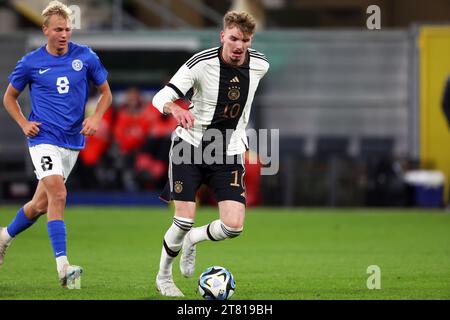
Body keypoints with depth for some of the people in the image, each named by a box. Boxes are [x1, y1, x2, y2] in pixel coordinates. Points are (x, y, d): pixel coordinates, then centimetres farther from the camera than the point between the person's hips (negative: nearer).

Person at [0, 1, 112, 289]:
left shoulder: (86, 57, 1)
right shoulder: (31, 63, -2)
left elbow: (106, 93, 13)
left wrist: (95, 118, -5)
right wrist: (24, 123, -2)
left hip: (73, 141, 3)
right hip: (44, 137, -3)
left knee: (42, 203, 11)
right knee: (58, 194, -22)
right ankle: (63, 267, -26)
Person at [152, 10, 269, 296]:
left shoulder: (260, 65, -4)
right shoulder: (202, 63, -16)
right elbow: (161, 97, -18)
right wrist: (175, 108, -40)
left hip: (229, 154, 3)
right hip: (191, 146, -3)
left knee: (233, 226, -12)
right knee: (185, 220, -9)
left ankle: (192, 240, 22)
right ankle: (164, 277, 19)